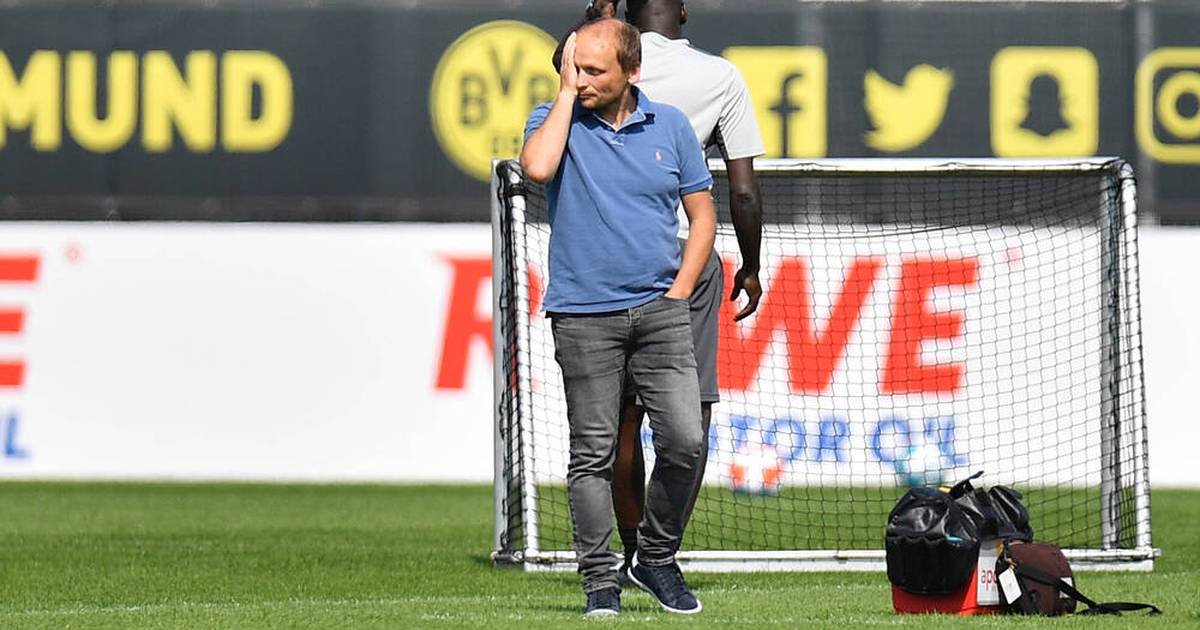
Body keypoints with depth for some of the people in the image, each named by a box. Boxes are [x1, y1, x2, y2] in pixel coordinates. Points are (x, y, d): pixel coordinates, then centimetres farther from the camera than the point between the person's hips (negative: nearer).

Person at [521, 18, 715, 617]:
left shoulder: (670, 126, 7)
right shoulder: (555, 118, 2)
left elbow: (703, 214, 13)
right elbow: (538, 167, -22)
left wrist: (678, 292, 2)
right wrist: (566, 94, -11)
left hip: (659, 310, 2)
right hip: (583, 315, -2)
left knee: (684, 439, -7)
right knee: (592, 453, -2)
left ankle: (656, 557, 13)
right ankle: (600, 580, 4)